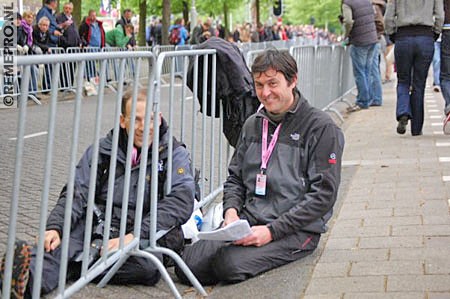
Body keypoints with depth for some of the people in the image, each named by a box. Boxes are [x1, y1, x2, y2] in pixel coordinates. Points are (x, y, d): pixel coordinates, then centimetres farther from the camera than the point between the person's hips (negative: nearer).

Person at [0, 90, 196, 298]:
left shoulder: (174, 155, 3)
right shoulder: (102, 151, 11)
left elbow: (182, 200, -12)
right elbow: (77, 192, 4)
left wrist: (134, 236, -24)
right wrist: (54, 227, -18)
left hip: (143, 236, -2)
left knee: (148, 265, -37)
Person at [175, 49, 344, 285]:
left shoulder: (321, 127, -5)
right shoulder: (253, 125, 15)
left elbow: (323, 195, -10)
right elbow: (235, 177, 22)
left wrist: (271, 230, -16)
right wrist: (231, 209, -2)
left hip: (296, 230, -5)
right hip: (247, 221, 5)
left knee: (230, 264, -30)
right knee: (188, 265, -18)